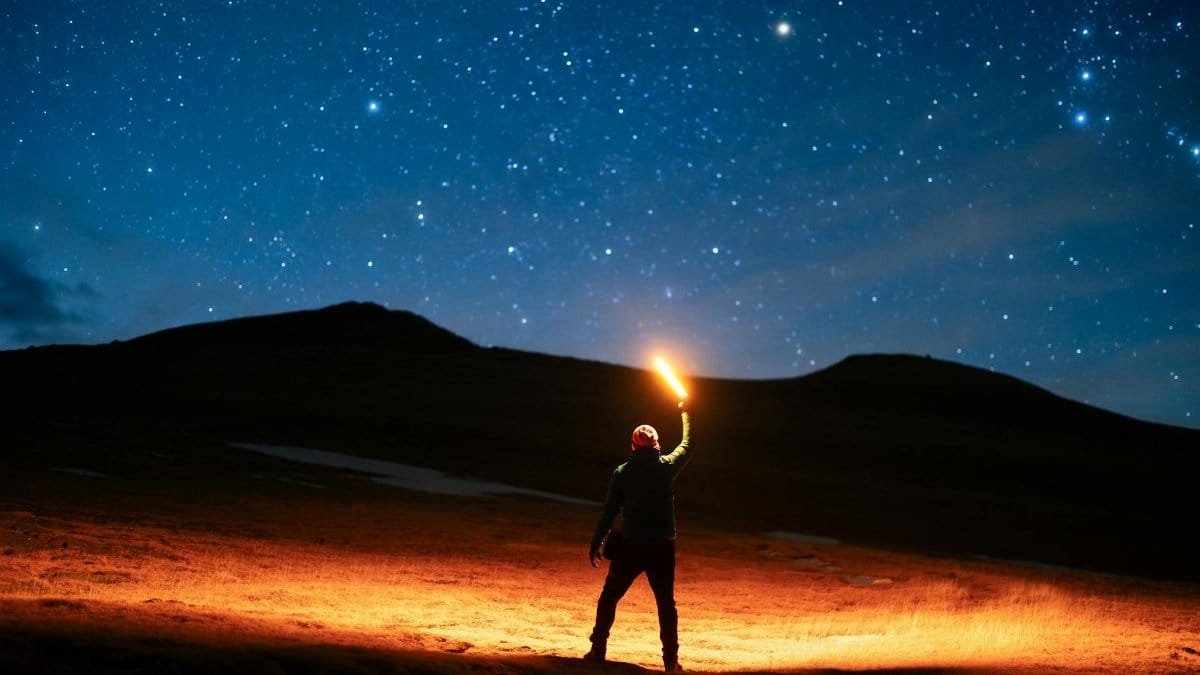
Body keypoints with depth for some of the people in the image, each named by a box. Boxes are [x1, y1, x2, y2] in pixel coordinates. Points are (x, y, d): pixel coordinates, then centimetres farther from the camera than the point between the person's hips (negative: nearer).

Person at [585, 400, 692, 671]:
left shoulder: (622, 472, -4)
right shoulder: (667, 466, -2)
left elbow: (609, 511, -3)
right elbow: (687, 446, 17)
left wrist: (596, 543, 4)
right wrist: (686, 414, 30)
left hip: (630, 547, -1)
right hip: (663, 547, 1)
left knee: (609, 597, 13)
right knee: (666, 602, 9)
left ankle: (598, 650, 14)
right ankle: (671, 659, 7)